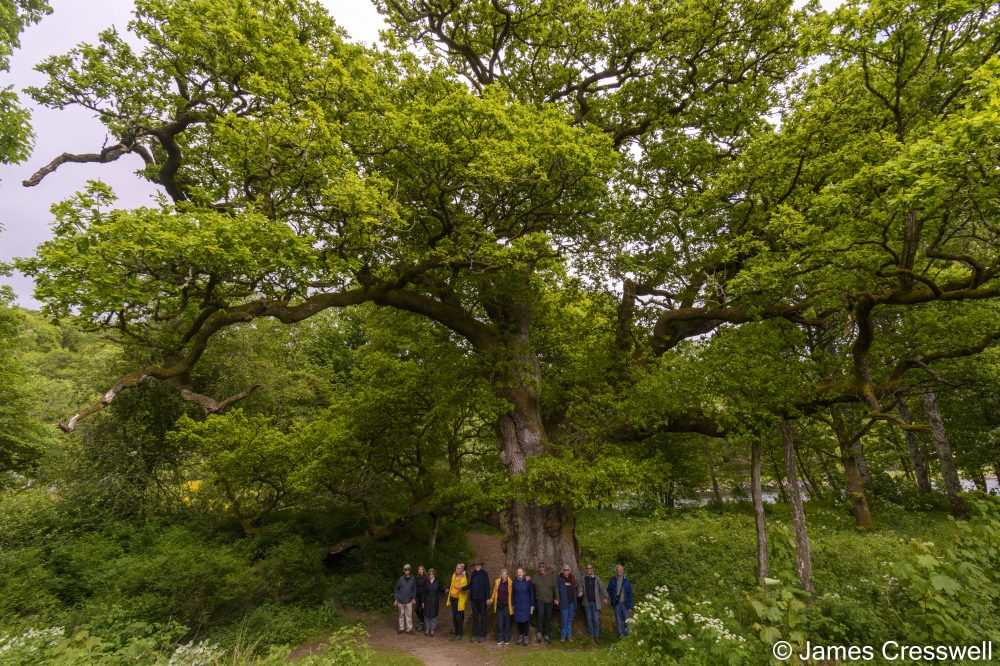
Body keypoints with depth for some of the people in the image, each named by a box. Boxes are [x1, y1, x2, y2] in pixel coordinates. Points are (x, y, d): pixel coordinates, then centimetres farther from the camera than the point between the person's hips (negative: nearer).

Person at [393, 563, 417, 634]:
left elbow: (414, 589, 5)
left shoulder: (413, 579, -5)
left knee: (409, 615, 2)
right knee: (401, 615, 11)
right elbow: (396, 589, 0)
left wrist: (414, 598, 3)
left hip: (409, 600, 0)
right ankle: (401, 628, 23)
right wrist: (395, 599, 0)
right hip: (401, 600, 0)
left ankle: (409, 629, 12)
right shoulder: (400, 579, -8)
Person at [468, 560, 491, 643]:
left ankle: (483, 635, 12)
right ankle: (475, 635, 19)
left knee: (483, 617, 5)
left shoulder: (484, 574, -7)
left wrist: (487, 597, -14)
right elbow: (470, 585, 13)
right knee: (475, 617, 11)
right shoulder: (473, 574, 9)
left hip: (482, 599, -5)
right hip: (474, 599, 5)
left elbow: (487, 586, -9)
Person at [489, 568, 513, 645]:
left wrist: (512, 604, -5)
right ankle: (500, 639, 14)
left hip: (506, 605, -3)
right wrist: (491, 601, 7)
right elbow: (494, 592, 9)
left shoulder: (510, 583, -7)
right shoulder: (497, 582, 2)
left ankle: (507, 639, 15)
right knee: (499, 622, 5)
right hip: (499, 605, 3)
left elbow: (511, 594, -3)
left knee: (507, 622, 5)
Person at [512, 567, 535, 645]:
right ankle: (520, 637, 21)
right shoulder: (515, 582, -1)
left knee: (526, 620, -2)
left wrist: (532, 605, -2)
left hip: (526, 604, -2)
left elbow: (532, 593, -2)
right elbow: (513, 594, 6)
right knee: (519, 621, 7)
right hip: (518, 604, 2)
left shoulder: (528, 581, -7)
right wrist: (513, 604, 6)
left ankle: (526, 637, 11)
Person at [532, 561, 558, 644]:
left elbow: (555, 587, 0)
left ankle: (547, 635, 26)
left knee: (548, 618, 10)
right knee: (541, 613, -26)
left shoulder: (551, 576, -4)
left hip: (549, 600, 2)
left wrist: (557, 598, -4)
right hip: (540, 599, -2)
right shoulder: (535, 576, -6)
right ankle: (539, 632, -9)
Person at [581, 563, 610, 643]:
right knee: (589, 619, 9)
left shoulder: (597, 578, -2)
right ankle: (591, 635, 20)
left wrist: (605, 596, -18)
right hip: (587, 602, 2)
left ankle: (597, 636, 5)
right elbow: (581, 586, 2)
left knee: (596, 619, -2)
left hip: (595, 602, -1)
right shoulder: (583, 578, 2)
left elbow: (602, 588, -5)